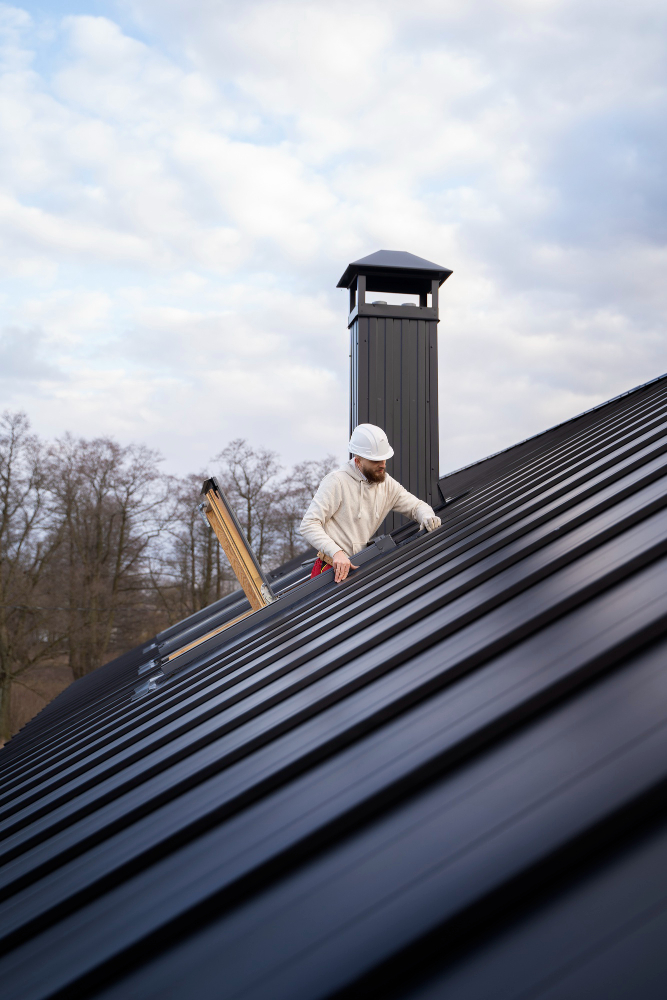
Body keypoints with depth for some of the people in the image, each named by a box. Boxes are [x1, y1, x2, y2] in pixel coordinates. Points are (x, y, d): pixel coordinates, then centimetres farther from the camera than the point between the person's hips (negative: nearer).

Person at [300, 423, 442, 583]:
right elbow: (309, 524, -17)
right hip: (333, 568, -6)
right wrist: (336, 552, -31)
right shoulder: (336, 481, -12)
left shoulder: (386, 483, 8)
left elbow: (415, 505, 21)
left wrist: (427, 516, -5)